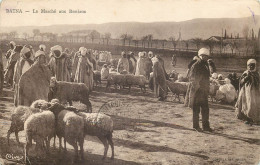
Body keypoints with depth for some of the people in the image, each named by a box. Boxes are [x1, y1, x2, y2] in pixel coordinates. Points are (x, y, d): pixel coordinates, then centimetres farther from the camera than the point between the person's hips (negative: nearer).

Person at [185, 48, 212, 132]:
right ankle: (196, 126, 12)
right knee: (196, 110, 2)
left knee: (205, 109, 7)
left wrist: (207, 89, 15)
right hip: (196, 91, -7)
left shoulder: (206, 65, 13)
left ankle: (205, 126, 15)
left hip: (204, 91, 7)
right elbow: (192, 79, -11)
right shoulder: (195, 66, -10)